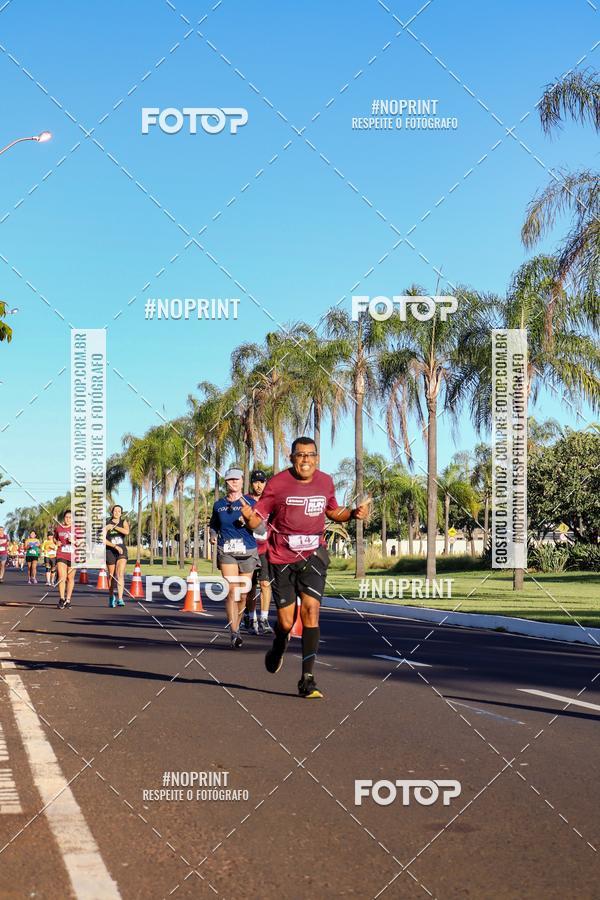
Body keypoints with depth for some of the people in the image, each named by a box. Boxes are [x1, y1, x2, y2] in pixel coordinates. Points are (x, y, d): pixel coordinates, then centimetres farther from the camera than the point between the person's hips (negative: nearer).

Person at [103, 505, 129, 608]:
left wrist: (114, 526, -12)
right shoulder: (107, 524, 1)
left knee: (120, 574, -15)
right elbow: (104, 540, -9)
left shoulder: (124, 522, 6)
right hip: (110, 552, 0)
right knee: (111, 575, 9)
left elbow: (126, 531, -16)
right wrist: (115, 546, -17)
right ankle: (111, 597, 29)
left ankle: (120, 599, -22)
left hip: (122, 551, 0)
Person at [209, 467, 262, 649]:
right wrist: (213, 535, 6)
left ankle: (236, 626, 27)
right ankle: (234, 634, -19)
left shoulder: (250, 503, 3)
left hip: (247, 552, 0)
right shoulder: (219, 505, 10)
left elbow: (261, 528, -3)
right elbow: (213, 524, 26)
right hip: (226, 552, 0)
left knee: (242, 594, 5)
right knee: (231, 590, -15)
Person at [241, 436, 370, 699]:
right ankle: (278, 648, 40)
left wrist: (353, 513, 3)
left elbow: (333, 511, 22)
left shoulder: (325, 482, 3)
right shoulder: (277, 483, -9)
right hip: (282, 559, -2)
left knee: (311, 610, -15)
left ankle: (307, 680, -11)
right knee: (286, 622, 2)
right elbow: (257, 520, -8)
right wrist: (248, 516, -31)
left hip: (313, 556, 2)